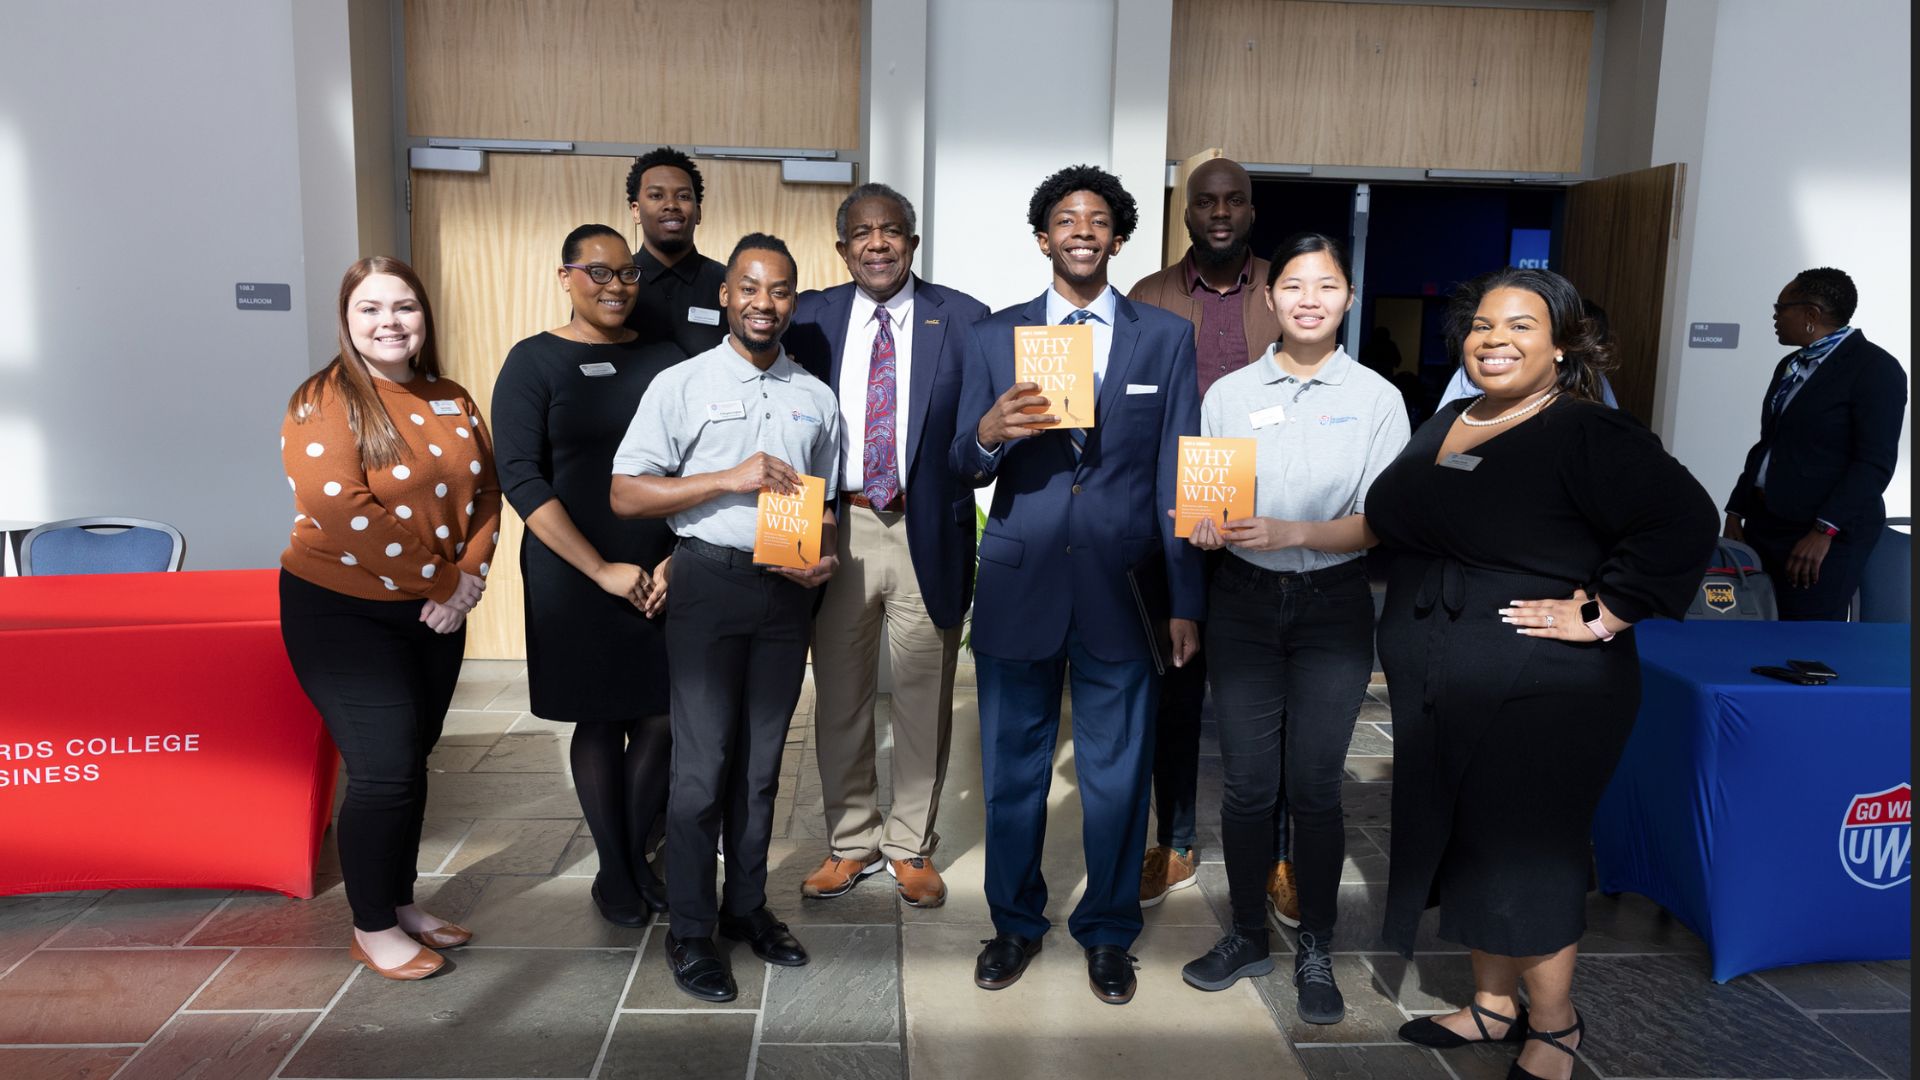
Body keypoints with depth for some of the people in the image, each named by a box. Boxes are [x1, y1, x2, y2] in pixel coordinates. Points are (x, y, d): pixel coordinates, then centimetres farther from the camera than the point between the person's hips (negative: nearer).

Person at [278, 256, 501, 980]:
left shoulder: (452, 403, 8)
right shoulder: (324, 403, -12)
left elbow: (486, 492, 7)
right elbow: (343, 512, -22)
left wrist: (470, 575, -10)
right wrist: (445, 579, -17)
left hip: (433, 616, 6)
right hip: (343, 614, -6)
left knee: (410, 764, 15)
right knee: (385, 772, -4)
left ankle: (401, 903, 32)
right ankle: (372, 928, 16)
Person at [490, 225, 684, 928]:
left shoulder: (664, 361, 7)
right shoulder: (533, 363, -2)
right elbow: (521, 479, -9)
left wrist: (678, 559, -5)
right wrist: (603, 570, -13)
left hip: (664, 575, 3)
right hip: (575, 576, -2)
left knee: (660, 718, 4)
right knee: (598, 720, 8)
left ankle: (637, 856, 26)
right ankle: (612, 870, 26)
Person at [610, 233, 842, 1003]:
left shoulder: (816, 398, 11)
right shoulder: (680, 385, -1)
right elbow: (625, 494, -7)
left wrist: (824, 556, -2)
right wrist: (729, 478, -16)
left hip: (787, 588, 4)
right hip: (708, 580, -3)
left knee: (762, 760, 11)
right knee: (702, 764, -1)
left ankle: (746, 906, 26)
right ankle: (690, 931, 12)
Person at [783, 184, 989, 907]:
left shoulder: (963, 319, -1)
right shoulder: (811, 318, 5)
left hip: (927, 534, -1)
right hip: (837, 530, 2)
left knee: (923, 698, 9)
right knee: (840, 696, 12)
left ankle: (911, 847, 29)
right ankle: (853, 841, 32)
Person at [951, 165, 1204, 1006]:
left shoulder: (1166, 337, 7)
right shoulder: (993, 337, 7)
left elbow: (1178, 477, 4)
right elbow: (964, 471, 5)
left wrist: (1187, 601, 2)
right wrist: (987, 435, -20)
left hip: (1120, 587, 0)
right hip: (1018, 583, 1)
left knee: (1118, 774, 9)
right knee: (1012, 769, 11)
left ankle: (1107, 933, 30)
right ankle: (1014, 922, 32)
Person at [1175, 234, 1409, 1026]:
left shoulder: (1376, 398, 0)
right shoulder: (1228, 394, 4)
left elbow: (1379, 522, -6)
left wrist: (1291, 532, -22)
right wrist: (1205, 529, -18)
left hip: (1332, 608, -1)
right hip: (1243, 603, 1)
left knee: (1315, 783, 5)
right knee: (1248, 781, 6)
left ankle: (1316, 951, 22)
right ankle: (1247, 937, 25)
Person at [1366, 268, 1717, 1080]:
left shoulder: (1590, 436, -12)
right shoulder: (1443, 426, 11)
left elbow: (1682, 522, -22)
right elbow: (1394, 524, 21)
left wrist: (1600, 616, -21)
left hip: (1542, 699, -7)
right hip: (1436, 691, 7)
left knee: (1523, 857, 4)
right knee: (1463, 845, 16)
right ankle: (1492, 1005, 34)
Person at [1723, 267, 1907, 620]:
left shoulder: (1876, 368, -9)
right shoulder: (1789, 365, 15)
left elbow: (1875, 462, -16)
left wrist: (1824, 531, -22)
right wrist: (1737, 511, 13)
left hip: (1826, 537, -7)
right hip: (1765, 525, 7)